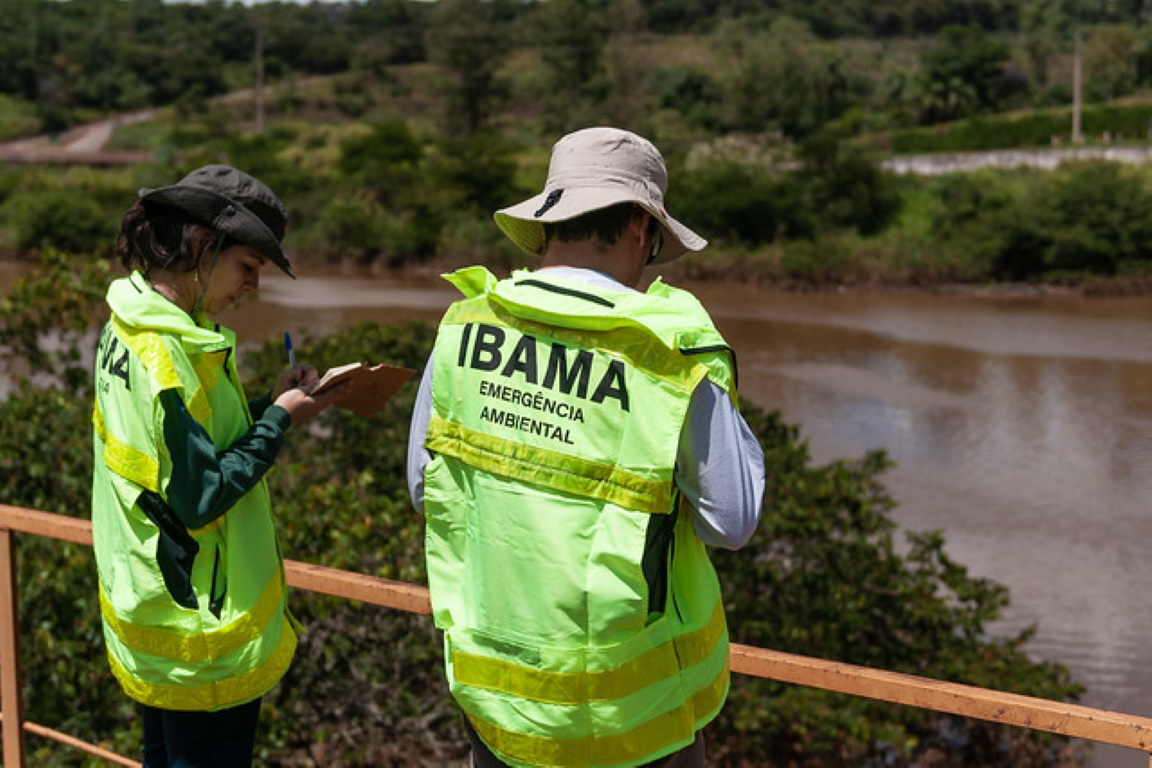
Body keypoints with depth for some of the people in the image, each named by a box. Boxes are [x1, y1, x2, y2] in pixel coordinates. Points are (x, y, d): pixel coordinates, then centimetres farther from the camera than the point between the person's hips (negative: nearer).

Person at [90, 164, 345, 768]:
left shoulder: (127, 327, 4)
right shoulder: (166, 352, -25)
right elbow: (199, 497, -24)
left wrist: (269, 404, 3)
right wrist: (279, 420, -15)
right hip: (200, 630, -9)